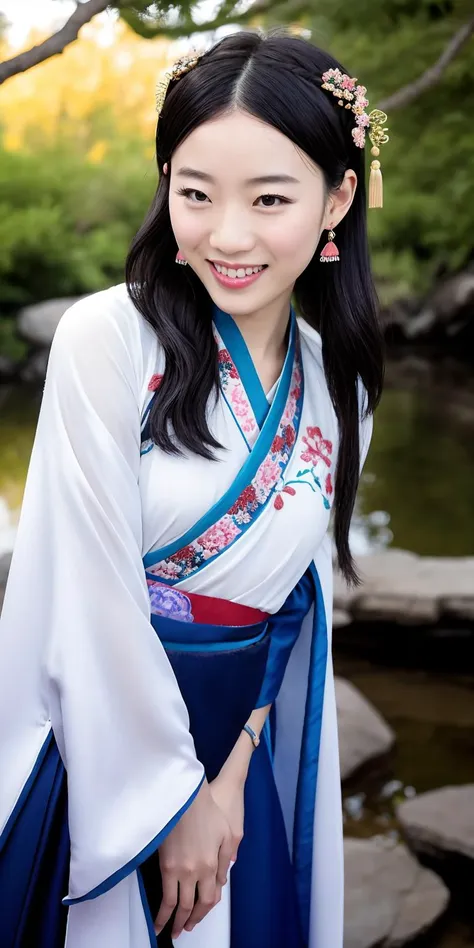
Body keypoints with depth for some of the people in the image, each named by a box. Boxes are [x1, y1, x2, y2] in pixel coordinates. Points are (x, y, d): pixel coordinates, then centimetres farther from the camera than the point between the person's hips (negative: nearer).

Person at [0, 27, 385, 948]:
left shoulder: (338, 383, 0)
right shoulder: (107, 338, -17)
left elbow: (297, 594, 3)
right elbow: (96, 595, -17)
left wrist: (234, 771, -5)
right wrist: (173, 790, -11)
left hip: (241, 743, 5)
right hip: (103, 745, -4)